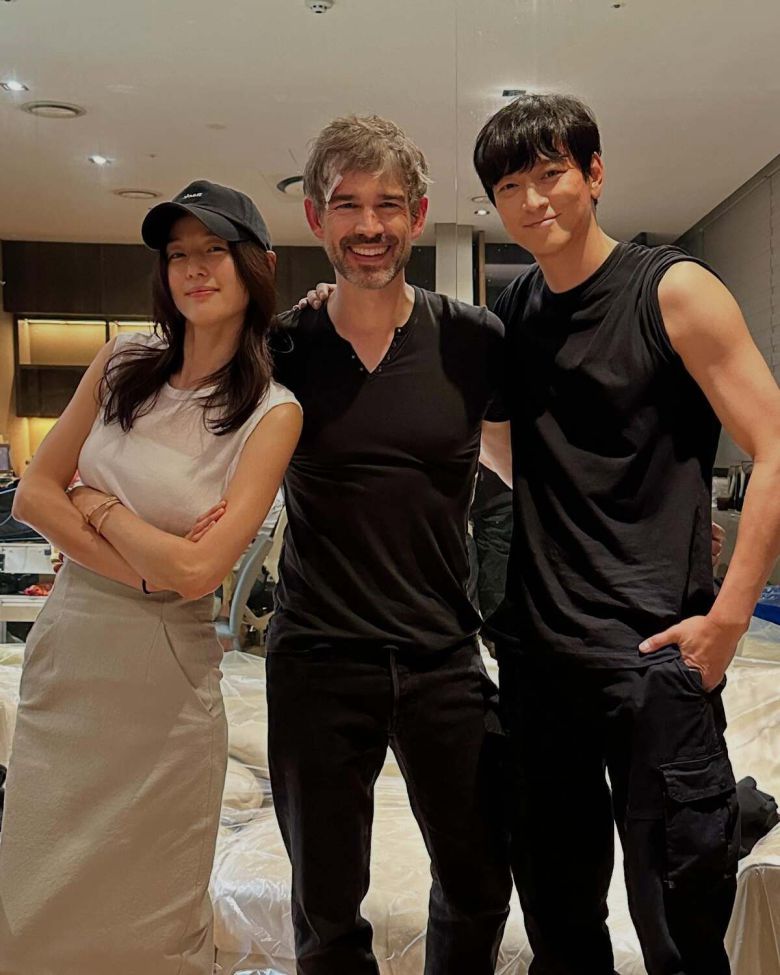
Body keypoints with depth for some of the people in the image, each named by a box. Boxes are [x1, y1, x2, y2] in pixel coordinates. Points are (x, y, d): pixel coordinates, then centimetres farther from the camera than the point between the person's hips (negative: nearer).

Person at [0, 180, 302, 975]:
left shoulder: (272, 413, -10)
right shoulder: (123, 364, 3)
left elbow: (195, 570, -18)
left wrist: (94, 504, -6)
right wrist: (138, 567, -12)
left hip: (164, 673, -4)